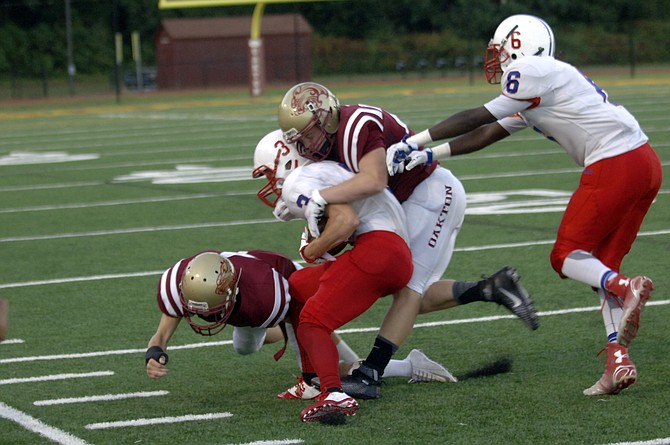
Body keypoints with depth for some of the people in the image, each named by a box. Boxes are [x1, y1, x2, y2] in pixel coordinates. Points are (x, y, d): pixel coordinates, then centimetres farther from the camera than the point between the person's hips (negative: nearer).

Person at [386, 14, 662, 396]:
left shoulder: (535, 74, -6)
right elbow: (487, 134, 20)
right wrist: (428, 156, 14)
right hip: (645, 162, 9)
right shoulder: (534, 92, 22)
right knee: (601, 264, 11)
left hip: (614, 164, -9)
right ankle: (618, 361, 1)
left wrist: (414, 142, 0)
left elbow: (477, 119, -5)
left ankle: (624, 289, -26)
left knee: (567, 257, 0)